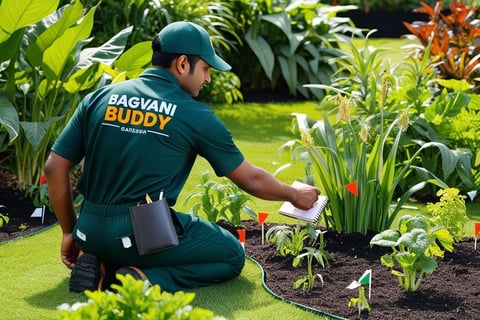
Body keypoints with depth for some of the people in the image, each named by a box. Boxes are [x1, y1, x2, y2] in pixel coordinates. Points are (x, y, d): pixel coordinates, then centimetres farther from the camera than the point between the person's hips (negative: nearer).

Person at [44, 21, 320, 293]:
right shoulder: (195, 116, -3)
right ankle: (146, 281, -9)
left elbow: (54, 168, 5)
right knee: (232, 256, 14)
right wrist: (294, 195, 25)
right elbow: (251, 179, 7)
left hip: (91, 233, 6)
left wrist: (70, 232, 15)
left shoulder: (99, 98, 6)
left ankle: (101, 267, 4)